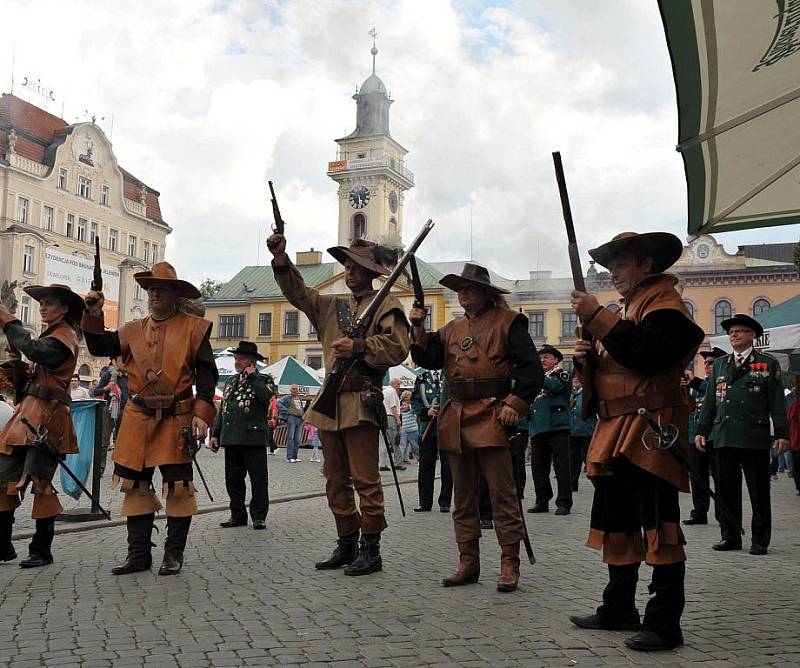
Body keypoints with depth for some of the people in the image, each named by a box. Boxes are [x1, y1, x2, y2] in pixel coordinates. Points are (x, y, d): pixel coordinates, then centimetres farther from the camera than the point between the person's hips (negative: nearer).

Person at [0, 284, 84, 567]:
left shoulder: (64, 336, -6)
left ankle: (42, 550, 4)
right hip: (28, 414, 9)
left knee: (40, 480, -6)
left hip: (46, 416, -9)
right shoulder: (50, 334, 23)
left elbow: (36, 351, -26)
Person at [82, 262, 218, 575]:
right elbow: (99, 347, 14)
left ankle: (174, 554, 13)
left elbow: (206, 373, -4)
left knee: (178, 486, 1)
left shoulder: (194, 328, 0)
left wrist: (202, 415, -14)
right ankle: (138, 554, 18)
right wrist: (94, 315, 0)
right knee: (135, 485, 8)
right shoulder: (133, 330, 13)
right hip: (138, 420, 4)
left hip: (176, 420, -4)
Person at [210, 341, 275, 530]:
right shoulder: (231, 381, 20)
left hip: (253, 438, -6)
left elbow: (266, 396, -20)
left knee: (258, 479, -2)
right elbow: (221, 409, 22)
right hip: (231, 439, 6)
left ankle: (259, 517, 6)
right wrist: (215, 434, 16)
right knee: (233, 480, 8)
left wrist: (252, 376, -11)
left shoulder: (263, 380, 3)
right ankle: (238, 515, 18)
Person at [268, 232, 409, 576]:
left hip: (360, 403, -7)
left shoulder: (386, 305, 0)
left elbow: (397, 347, -12)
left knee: (364, 478, -7)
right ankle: (347, 545, 21)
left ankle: (371, 549, 1)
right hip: (330, 402, 7)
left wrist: (359, 347, -22)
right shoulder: (332, 306, 20)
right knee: (336, 480, 11)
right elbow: (298, 292, 14)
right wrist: (281, 258, 0)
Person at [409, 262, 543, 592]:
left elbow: (531, 367, -5)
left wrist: (515, 404, -14)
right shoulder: (452, 329, 18)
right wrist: (419, 330, -6)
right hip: (456, 419, 6)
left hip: (491, 418, -6)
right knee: (463, 496, 10)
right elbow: (428, 359, 9)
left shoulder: (507, 322, 1)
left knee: (502, 493, -4)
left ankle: (509, 565, 3)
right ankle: (468, 563, 18)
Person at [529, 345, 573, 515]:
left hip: (558, 427, -6)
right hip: (538, 428, 6)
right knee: (538, 467, 6)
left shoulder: (562, 375, 5)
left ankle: (564, 502, -2)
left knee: (561, 466, -6)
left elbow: (554, 386, -16)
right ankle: (542, 501, 15)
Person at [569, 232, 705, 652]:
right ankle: (619, 610, 24)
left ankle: (665, 624, -4)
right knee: (617, 524, 14)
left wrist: (597, 317, -21)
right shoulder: (627, 307, 24)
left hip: (651, 427, -10)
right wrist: (589, 355, 5)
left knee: (658, 525, -8)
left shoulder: (663, 302, -6)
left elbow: (645, 353, -24)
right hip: (616, 432, 10)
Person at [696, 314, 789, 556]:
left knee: (759, 491, 2)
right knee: (727, 490, 7)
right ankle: (730, 536, 15)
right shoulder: (719, 364, 16)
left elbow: (777, 401, 1)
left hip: (755, 438, -4)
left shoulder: (768, 364, 5)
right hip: (723, 436, 4)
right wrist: (702, 430, 11)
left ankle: (760, 540, 10)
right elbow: (710, 400, 17)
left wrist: (782, 433, -6)